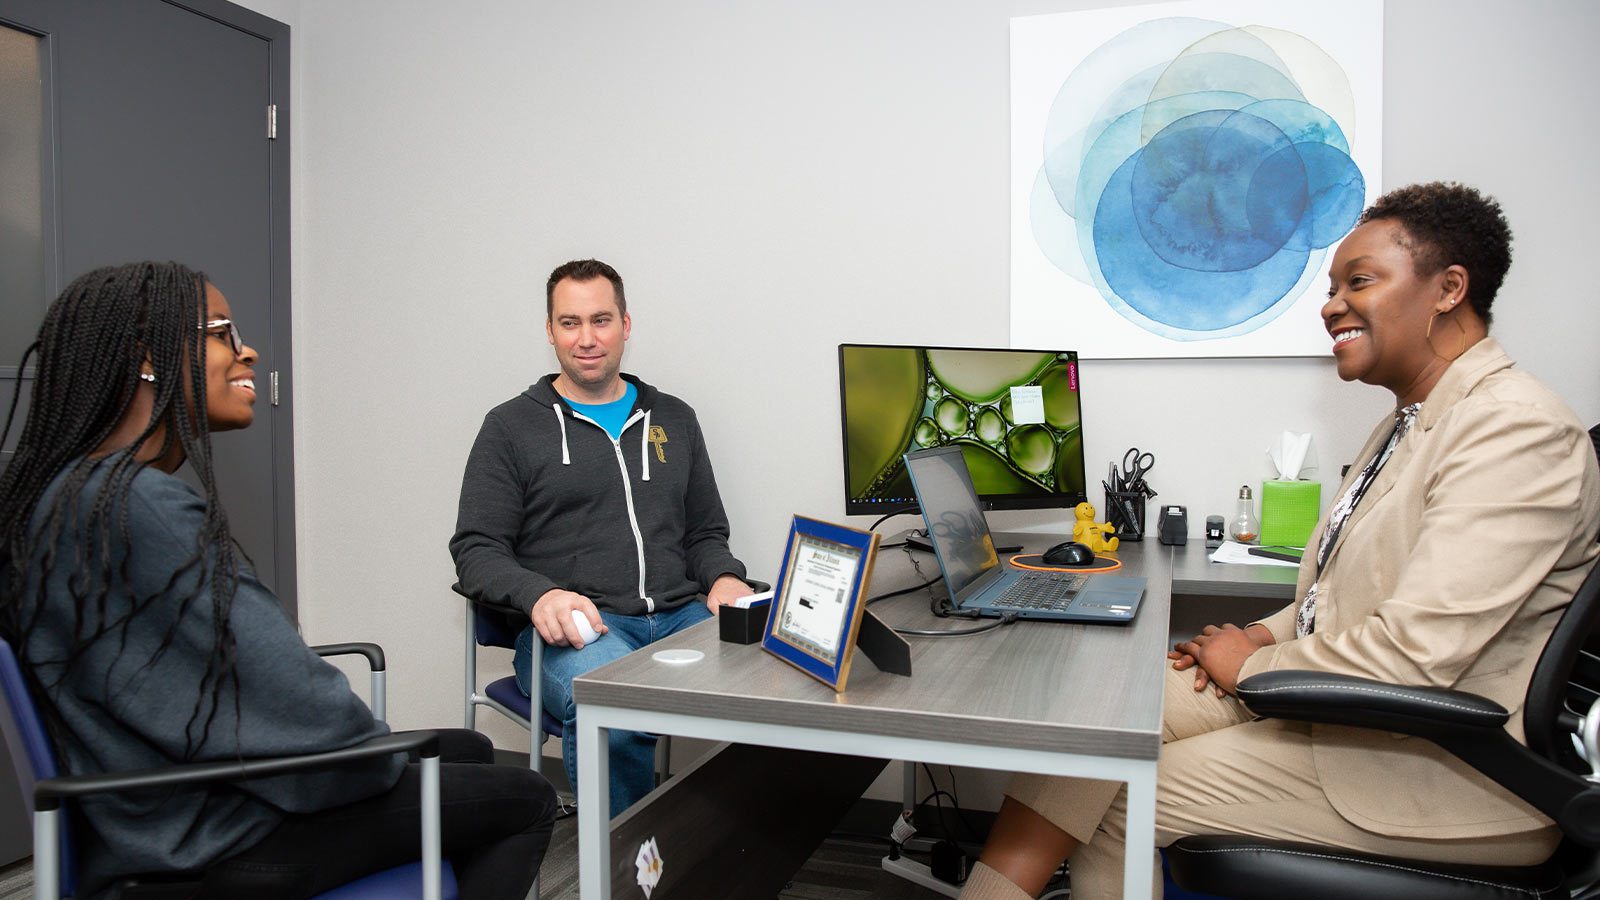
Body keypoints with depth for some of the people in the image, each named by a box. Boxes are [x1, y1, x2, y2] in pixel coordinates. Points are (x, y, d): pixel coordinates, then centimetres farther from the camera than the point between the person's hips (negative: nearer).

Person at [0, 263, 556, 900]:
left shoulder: (65, 491, 6)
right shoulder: (141, 506, -28)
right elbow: (291, 697, -27)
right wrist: (382, 762, -7)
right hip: (205, 842, -10)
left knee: (467, 751, 21)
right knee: (525, 801, 3)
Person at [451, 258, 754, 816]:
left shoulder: (674, 419, 21)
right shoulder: (512, 426, 11)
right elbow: (476, 550, 5)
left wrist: (724, 579, 0)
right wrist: (541, 594, -16)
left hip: (682, 616, 3)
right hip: (572, 626, -3)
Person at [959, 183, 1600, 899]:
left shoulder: (1518, 430, -19)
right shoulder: (1413, 423, 14)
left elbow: (1416, 656, -26)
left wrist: (1251, 667, -12)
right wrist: (1270, 634, 1)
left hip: (1446, 770, -8)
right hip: (1329, 694, 9)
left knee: (1118, 801, -13)